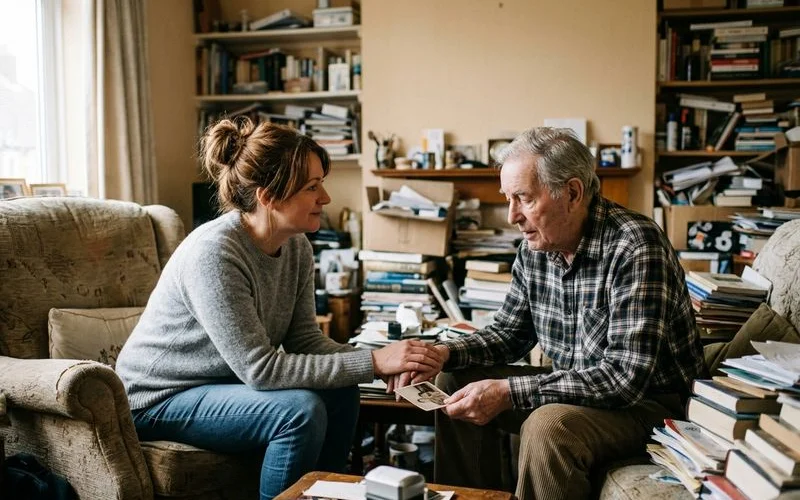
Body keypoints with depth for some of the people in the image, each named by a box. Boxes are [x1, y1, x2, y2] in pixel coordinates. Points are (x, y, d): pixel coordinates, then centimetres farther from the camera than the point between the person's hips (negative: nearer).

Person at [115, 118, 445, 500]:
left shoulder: (296, 246, -6)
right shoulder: (214, 254, -29)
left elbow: (304, 339, -4)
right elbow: (259, 368, -30)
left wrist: (387, 361, -20)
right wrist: (374, 362, -30)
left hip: (223, 381, 7)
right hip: (160, 400, -7)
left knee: (340, 394, -10)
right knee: (301, 409, -25)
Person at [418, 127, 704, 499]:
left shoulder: (634, 248, -25)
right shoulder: (535, 247, -2)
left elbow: (626, 378, -30)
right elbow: (509, 334, 10)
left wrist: (508, 392, -31)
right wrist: (444, 353, -10)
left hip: (651, 401, -7)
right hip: (576, 387, 8)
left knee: (548, 427, -33)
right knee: (455, 384, 3)